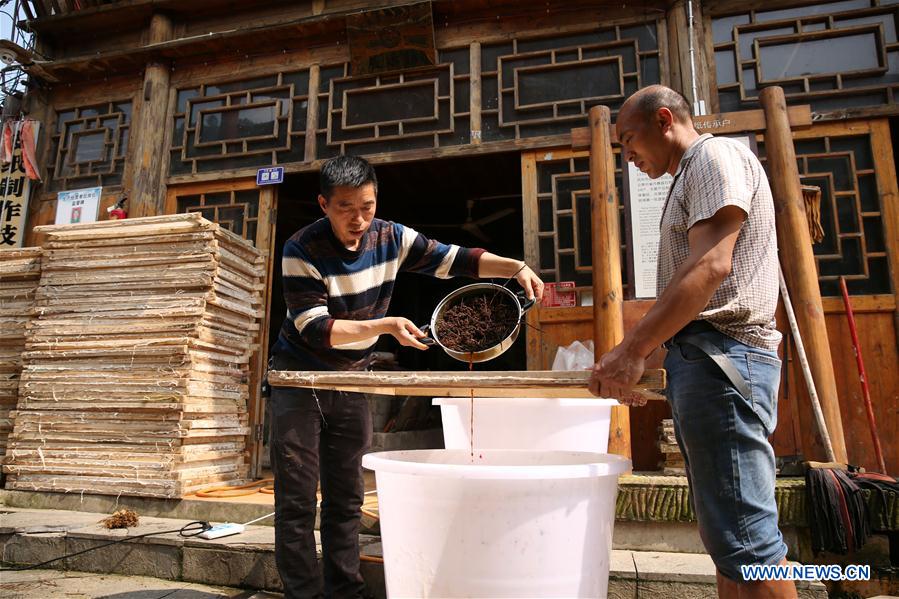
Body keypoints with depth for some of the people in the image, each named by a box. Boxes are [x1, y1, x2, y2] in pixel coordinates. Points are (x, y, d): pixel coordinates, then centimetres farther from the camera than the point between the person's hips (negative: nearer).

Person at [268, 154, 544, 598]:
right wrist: (384, 325, -34)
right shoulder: (303, 250, -19)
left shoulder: (390, 238, -6)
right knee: (297, 500, -3)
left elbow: (453, 260, -5)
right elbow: (314, 328, -24)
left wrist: (516, 268, -19)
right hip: (299, 378, -4)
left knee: (346, 497, 10)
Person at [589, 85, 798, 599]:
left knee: (744, 537, -8)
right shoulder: (691, 175, 27)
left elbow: (711, 264, -18)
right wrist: (637, 355, 20)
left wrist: (633, 349, -22)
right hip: (705, 358, 10)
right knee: (728, 535, 12)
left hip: (719, 357, -10)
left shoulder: (715, 155, -3)